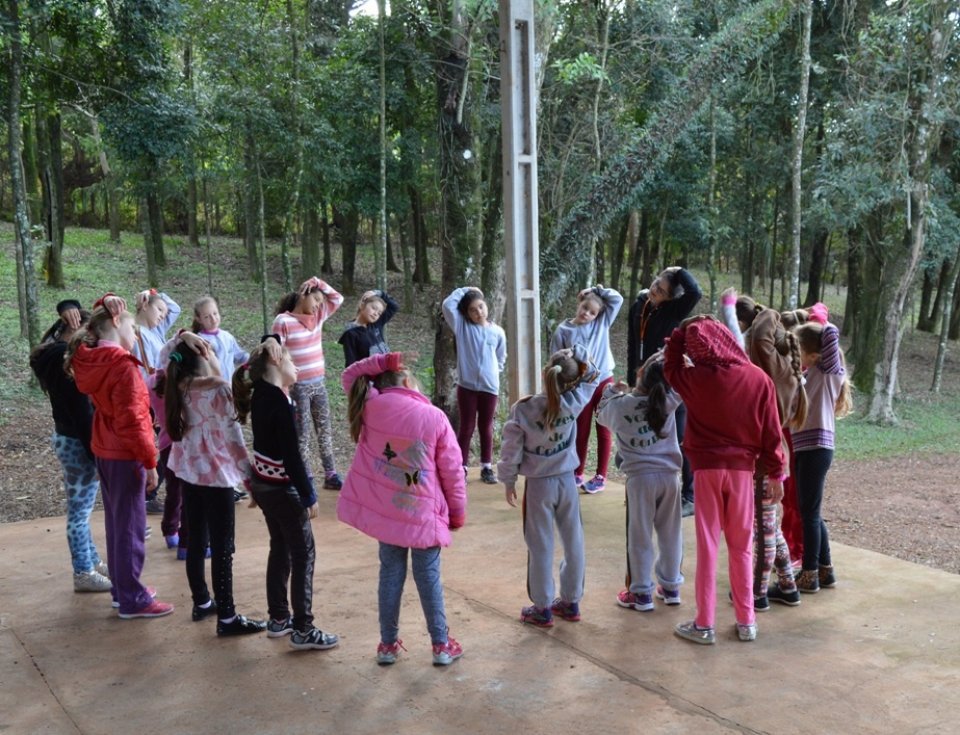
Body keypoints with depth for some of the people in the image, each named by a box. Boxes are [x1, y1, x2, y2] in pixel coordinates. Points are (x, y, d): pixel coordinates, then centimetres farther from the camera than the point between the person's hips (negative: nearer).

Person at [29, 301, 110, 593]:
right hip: (78, 441, -10)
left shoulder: (53, 351, 7)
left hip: (66, 437, 10)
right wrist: (97, 452, -19)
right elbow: (81, 410, -22)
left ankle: (91, 562, 31)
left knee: (80, 508, 19)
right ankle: (83, 574, 11)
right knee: (80, 510, 1)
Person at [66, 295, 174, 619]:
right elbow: (131, 420, -24)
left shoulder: (90, 358, 3)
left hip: (105, 451, 9)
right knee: (130, 526, -1)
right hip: (125, 454, -9)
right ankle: (133, 600, 7)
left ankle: (122, 587, 30)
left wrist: (104, 309, 11)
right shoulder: (122, 365, -22)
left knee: (116, 522, 18)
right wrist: (149, 461, -19)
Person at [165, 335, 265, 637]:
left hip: (188, 472, 8)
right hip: (217, 475, -8)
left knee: (195, 540, 18)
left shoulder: (177, 385, 2)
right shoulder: (217, 389, -19)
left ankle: (201, 603, 31)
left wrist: (182, 338, 3)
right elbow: (231, 434, -18)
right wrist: (248, 474, -10)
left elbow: (166, 355, 22)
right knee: (222, 547, -2)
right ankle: (227, 618, 3)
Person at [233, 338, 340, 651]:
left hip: (261, 483, 10)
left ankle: (278, 619, 29)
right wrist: (309, 497, -19)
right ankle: (303, 630, 6)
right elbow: (291, 455, -23)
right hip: (281, 488, -10)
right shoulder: (280, 403, -23)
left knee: (281, 548, 20)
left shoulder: (260, 392, 2)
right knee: (303, 554, 0)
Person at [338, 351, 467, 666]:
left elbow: (351, 376, 16)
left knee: (391, 574, 14)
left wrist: (383, 361, 0)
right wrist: (458, 511, 6)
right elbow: (452, 471, -6)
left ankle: (388, 645, 22)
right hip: (424, 514, -2)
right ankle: (441, 646, 17)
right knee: (428, 578, 8)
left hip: (385, 511, 3)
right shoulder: (434, 417, -11)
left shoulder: (370, 406, -5)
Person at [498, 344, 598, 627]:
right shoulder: (574, 402, -12)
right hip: (567, 481, 2)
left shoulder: (523, 409, -17)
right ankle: (571, 602, 26)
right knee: (573, 542, 15)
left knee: (541, 547, 8)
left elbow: (512, 450, -9)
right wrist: (579, 356, -2)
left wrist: (509, 481, 4)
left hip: (538, 485, -2)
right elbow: (591, 379, 9)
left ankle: (542, 608, 17)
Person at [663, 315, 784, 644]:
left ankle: (704, 624, 8)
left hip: (707, 467, -1)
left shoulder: (695, 378, -9)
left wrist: (683, 330, 13)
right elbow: (771, 431, -2)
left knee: (707, 546, 4)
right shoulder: (759, 379, -5)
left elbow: (670, 365, 14)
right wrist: (776, 473, 6)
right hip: (742, 468, 1)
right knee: (742, 547, 12)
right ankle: (746, 621, 17)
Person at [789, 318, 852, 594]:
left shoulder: (828, 371, -8)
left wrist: (814, 325, 1)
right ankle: (825, 570, 24)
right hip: (808, 449, 9)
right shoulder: (814, 375, 15)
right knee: (811, 513, 14)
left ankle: (809, 575, 6)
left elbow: (832, 333, -19)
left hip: (816, 449, -9)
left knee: (809, 513, -2)